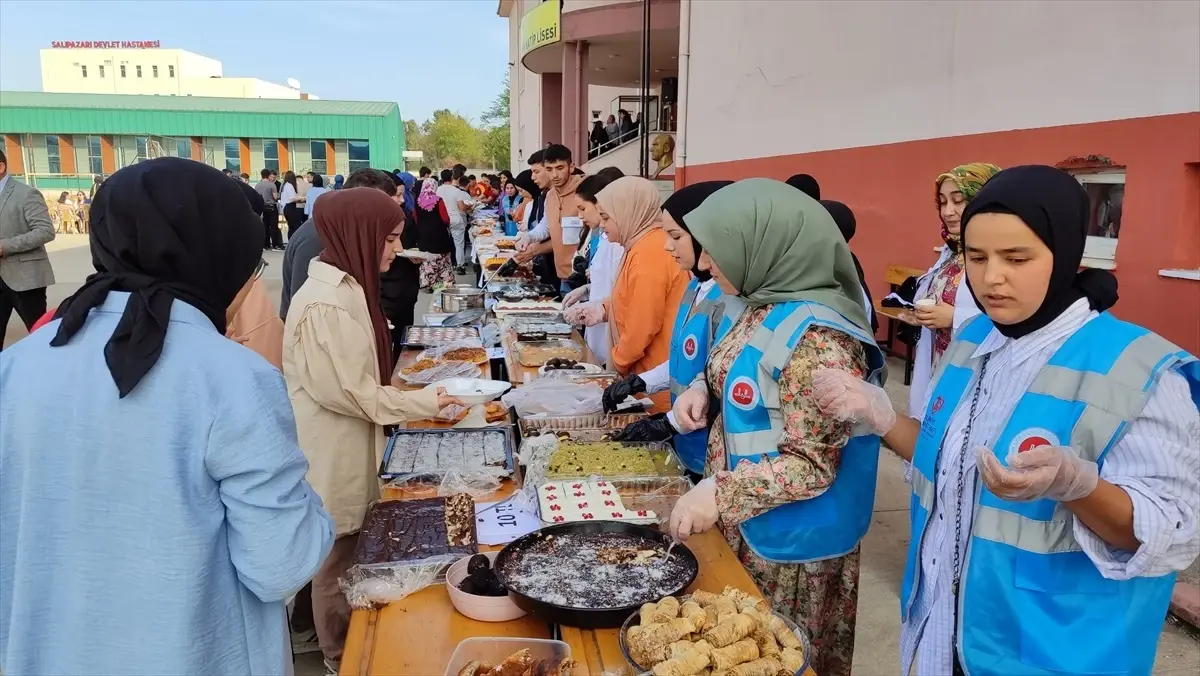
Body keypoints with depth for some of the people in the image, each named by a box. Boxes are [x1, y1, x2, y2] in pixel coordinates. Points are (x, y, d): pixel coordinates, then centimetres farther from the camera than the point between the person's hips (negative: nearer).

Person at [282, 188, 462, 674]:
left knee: (352, 552, 22)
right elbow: (344, 391, -24)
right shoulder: (324, 303, -25)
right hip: (332, 456, -9)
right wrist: (421, 404, -17)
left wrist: (408, 399, 6)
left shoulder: (350, 287, 5)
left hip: (351, 448, 9)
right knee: (338, 560, 9)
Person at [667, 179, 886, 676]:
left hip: (788, 546, -8)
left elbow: (812, 466, -25)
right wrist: (702, 389, -4)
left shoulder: (815, 339, -27)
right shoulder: (756, 304, -1)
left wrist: (718, 495, -24)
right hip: (739, 525, 8)